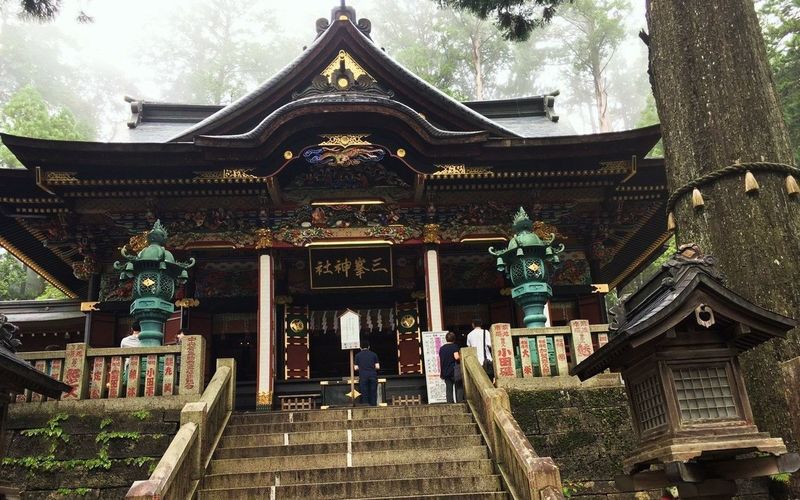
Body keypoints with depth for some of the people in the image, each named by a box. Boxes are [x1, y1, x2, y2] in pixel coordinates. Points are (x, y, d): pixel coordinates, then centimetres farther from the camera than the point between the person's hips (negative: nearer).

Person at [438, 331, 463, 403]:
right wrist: (461, 358, 0)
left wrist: (441, 372, 24)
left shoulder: (441, 348, 11)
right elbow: (456, 357, -21)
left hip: (445, 372, 5)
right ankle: (459, 401, -3)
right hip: (454, 371, -5)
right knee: (459, 387, 2)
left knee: (449, 389, 7)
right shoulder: (454, 346, -6)